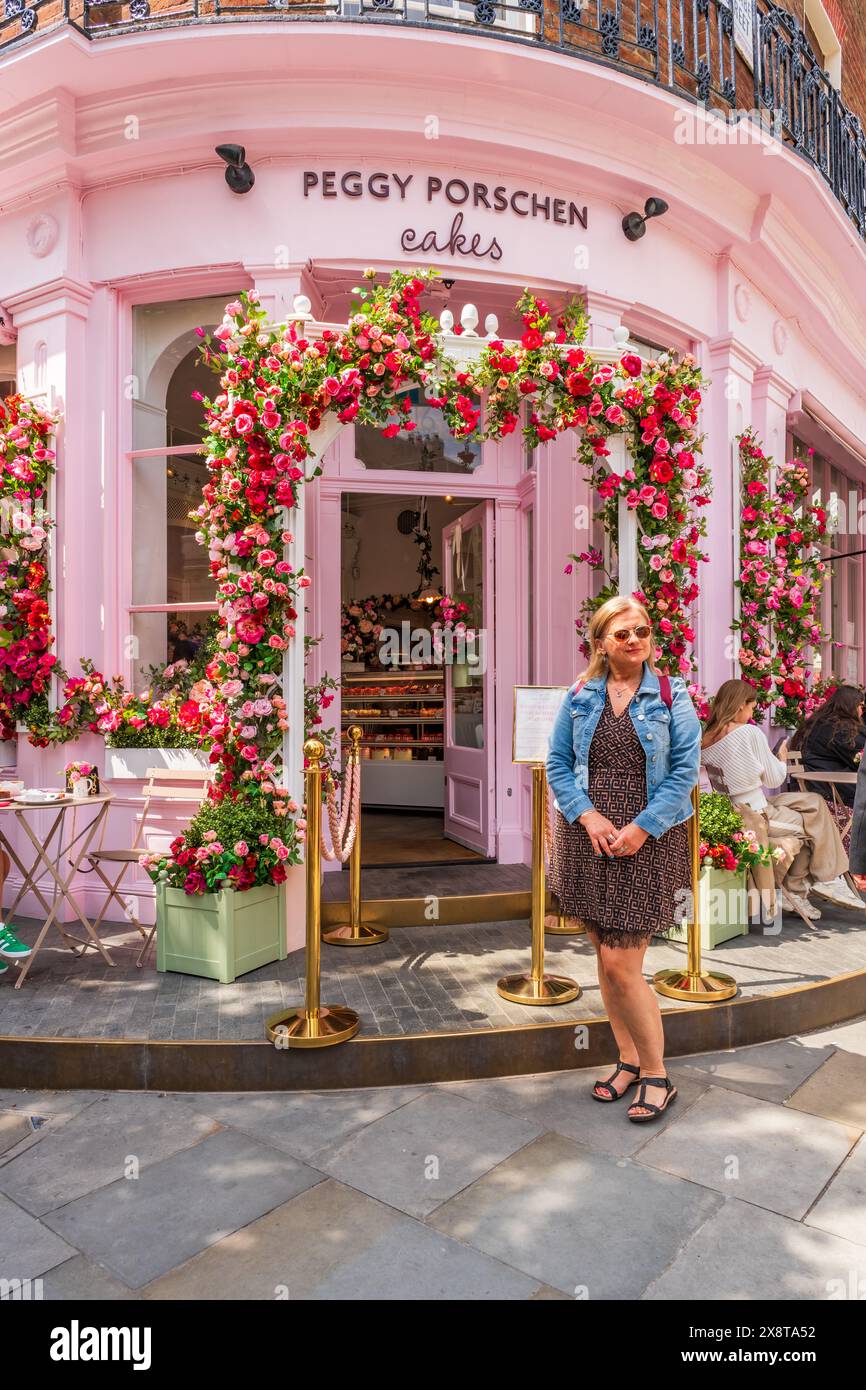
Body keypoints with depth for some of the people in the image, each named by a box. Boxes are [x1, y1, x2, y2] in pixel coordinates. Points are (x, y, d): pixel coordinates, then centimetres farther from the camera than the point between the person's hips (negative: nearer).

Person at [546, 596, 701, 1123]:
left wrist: (641, 828, -14)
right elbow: (558, 763, 6)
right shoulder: (579, 697, 6)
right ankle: (629, 1061, 30)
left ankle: (656, 1075, 16)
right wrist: (588, 815, -9)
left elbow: (685, 770, -7)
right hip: (589, 837, 4)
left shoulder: (672, 696, -2)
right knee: (606, 959, 12)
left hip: (647, 841, -3)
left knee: (620, 963, -5)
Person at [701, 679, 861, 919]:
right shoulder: (750, 732, -15)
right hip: (755, 817, -8)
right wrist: (782, 759, 15)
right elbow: (774, 779, -7)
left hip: (728, 816, 8)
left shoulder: (705, 740, 4)